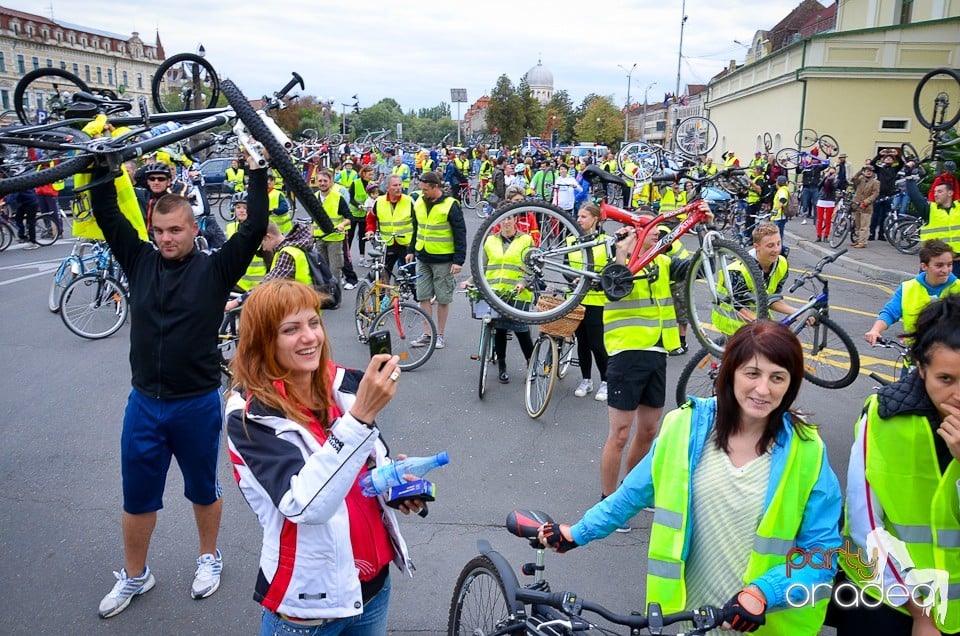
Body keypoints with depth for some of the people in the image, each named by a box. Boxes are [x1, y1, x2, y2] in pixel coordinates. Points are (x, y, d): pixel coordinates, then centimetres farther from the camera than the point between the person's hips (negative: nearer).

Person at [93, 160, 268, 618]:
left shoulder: (215, 269, -7)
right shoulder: (140, 261, 2)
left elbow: (255, 228, -16)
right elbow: (105, 213, 3)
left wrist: (257, 172, -15)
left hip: (198, 405, -3)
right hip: (144, 403, 3)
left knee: (203, 490, 16)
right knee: (137, 496, 15)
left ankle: (209, 558, 40)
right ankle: (134, 575, 37)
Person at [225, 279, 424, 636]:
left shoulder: (342, 385, -3)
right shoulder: (250, 415, -19)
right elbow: (306, 505, -33)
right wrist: (360, 414, -41)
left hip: (374, 580, 5)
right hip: (307, 601, -5)